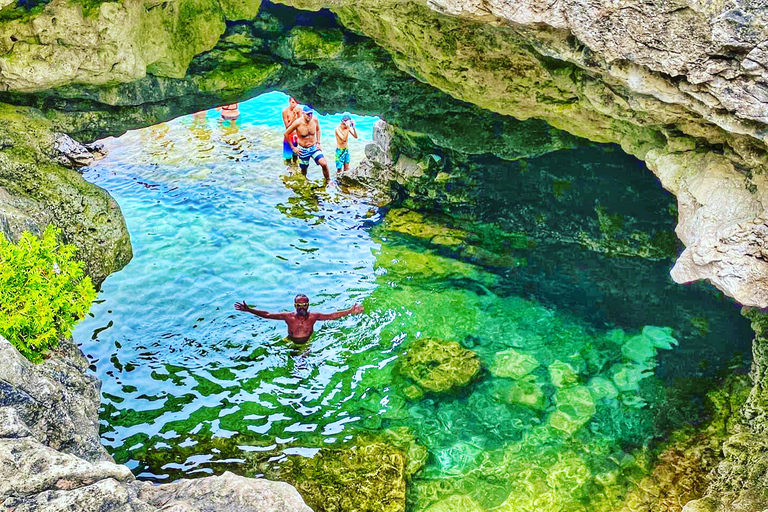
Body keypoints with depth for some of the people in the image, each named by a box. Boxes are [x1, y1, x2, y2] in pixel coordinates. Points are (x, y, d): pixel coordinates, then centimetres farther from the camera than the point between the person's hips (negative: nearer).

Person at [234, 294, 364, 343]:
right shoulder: (288, 317, -16)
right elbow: (267, 315, -16)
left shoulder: (313, 316, -13)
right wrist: (249, 310, -25)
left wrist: (350, 311, -18)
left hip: (308, 343, 0)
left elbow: (332, 316, -10)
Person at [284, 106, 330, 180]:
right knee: (304, 169, 13)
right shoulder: (298, 123, -20)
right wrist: (293, 147, -6)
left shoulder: (314, 120, -10)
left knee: (324, 164, -18)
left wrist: (318, 142, 6)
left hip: (314, 147, 2)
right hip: (303, 150, -2)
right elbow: (286, 134, -9)